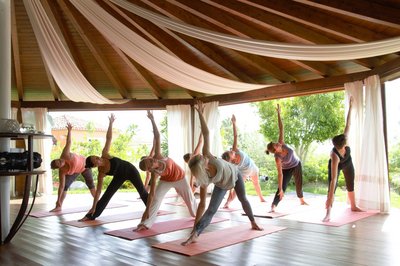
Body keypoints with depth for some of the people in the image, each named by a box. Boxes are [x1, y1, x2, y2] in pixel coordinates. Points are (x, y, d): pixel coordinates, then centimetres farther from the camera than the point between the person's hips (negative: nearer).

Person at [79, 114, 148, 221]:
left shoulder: (105, 155, -22)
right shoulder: (101, 173, -22)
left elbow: (109, 138, -23)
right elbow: (98, 190, -19)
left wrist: (111, 123, -29)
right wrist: (94, 207, -21)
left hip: (130, 170, 1)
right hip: (119, 176, -1)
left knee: (142, 191, 9)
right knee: (106, 196, -5)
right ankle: (90, 216, 7)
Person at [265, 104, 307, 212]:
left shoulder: (281, 143, -27)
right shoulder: (277, 158, -35)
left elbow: (281, 128, -27)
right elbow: (280, 174, -35)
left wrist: (279, 114, -32)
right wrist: (280, 189, -36)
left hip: (297, 164, 5)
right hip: (287, 169, -5)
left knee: (299, 184, 20)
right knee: (282, 187, -16)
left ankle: (301, 200, 43)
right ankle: (273, 206, -16)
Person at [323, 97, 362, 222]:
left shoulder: (343, 140, -35)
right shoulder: (335, 156, -47)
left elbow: (348, 124, -21)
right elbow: (333, 179, -50)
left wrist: (350, 107, -22)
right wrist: (330, 197, -51)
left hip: (348, 163, 6)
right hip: (336, 165, -6)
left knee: (351, 185, 19)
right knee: (332, 186, -21)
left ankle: (353, 206, 39)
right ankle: (328, 213, -29)